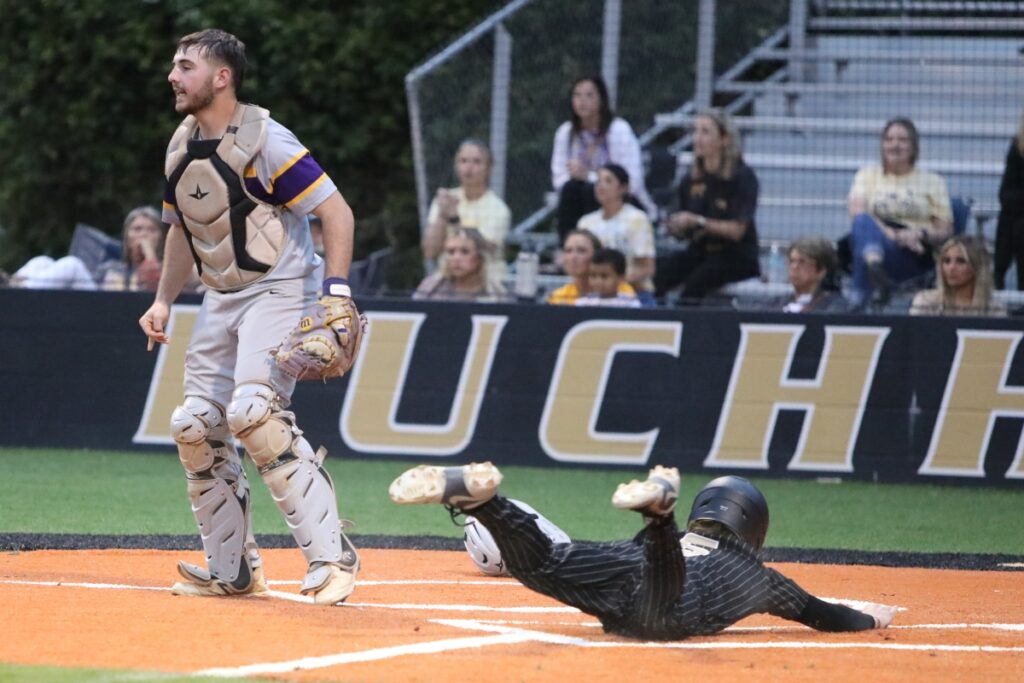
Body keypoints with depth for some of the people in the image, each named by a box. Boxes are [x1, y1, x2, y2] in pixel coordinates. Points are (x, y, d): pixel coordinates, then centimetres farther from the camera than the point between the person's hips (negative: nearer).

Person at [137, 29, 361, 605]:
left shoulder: (263, 140, -17)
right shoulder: (182, 146, 8)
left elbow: (337, 212, -19)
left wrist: (336, 295, -28)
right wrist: (165, 300, 11)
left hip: (280, 291, -9)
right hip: (221, 299, 9)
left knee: (253, 411, -26)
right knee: (195, 427, 2)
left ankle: (331, 556, -23)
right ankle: (232, 571, 15)